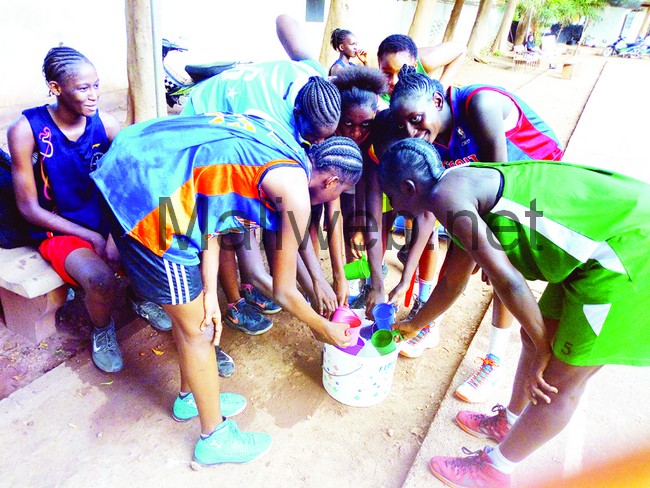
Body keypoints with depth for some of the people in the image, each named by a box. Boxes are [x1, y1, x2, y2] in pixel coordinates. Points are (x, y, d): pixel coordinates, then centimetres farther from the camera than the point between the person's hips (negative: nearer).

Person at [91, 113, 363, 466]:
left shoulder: (281, 146, 12)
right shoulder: (295, 193, -11)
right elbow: (283, 291, -1)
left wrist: (209, 292, 3)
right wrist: (323, 328, 16)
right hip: (150, 201, -9)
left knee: (190, 310, 23)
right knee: (197, 329, 7)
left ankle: (191, 396, 46)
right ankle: (215, 439, 29)